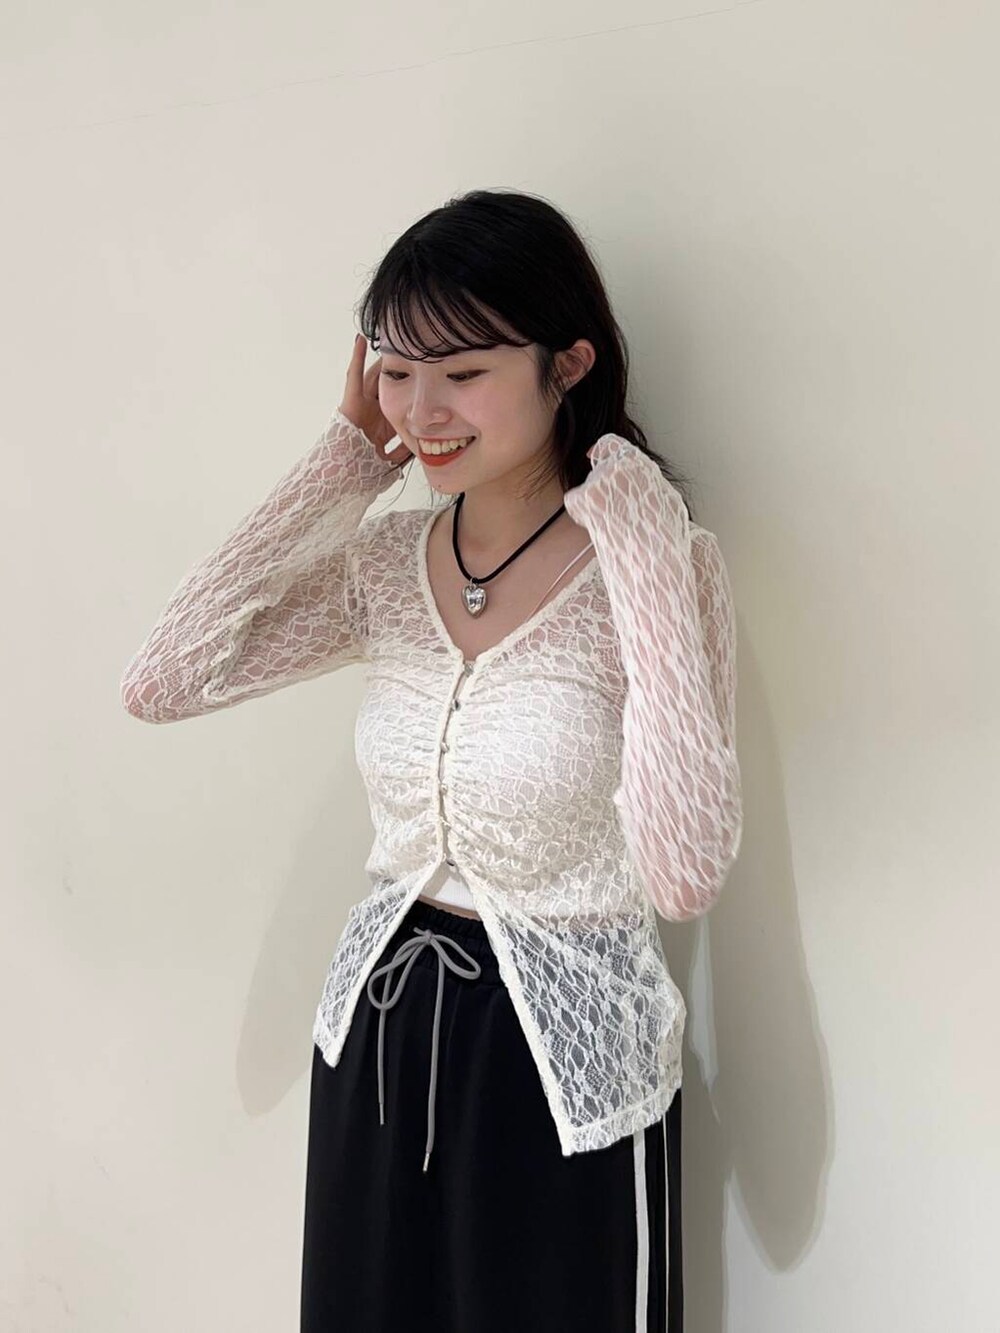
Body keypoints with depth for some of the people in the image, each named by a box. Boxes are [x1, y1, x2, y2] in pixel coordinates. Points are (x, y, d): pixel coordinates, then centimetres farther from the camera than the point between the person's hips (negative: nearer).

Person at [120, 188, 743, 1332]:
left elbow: (683, 875, -28)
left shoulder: (654, 561, -16)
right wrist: (341, 467, -10)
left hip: (562, 1055, -4)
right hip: (380, 1027, 5)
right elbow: (158, 682, -12)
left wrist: (645, 564, -29)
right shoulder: (386, 562, -1)